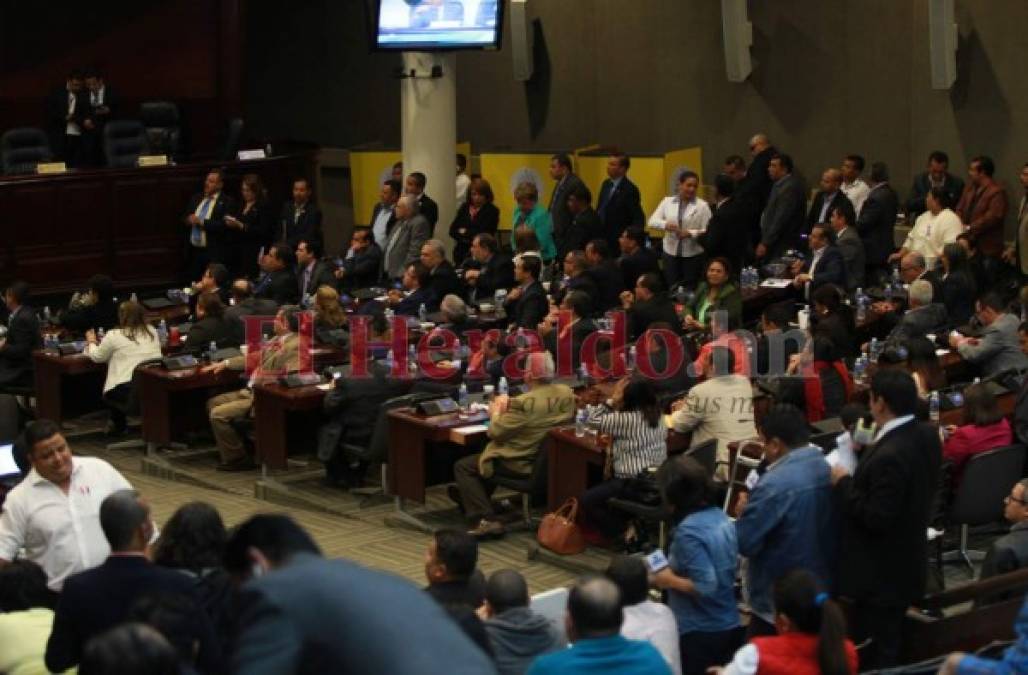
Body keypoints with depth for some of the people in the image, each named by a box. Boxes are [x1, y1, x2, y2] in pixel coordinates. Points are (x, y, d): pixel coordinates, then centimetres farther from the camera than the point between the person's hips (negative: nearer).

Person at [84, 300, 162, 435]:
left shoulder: (114, 336, -1)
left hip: (128, 390, -5)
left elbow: (97, 357, 12)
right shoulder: (152, 332, 12)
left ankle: (119, 424, 26)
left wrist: (91, 342, 35)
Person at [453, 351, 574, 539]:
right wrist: (509, 407, 8)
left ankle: (486, 519, -3)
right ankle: (472, 497, 45)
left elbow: (495, 432, -21)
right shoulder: (567, 393, -6)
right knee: (487, 452, 32)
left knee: (462, 467, 6)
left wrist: (496, 413, 0)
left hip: (521, 464, -9)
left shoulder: (524, 403, -29)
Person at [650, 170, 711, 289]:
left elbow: (708, 231, -8)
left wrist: (690, 233, -24)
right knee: (671, 287, 5)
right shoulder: (667, 201, 6)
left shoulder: (702, 205, -2)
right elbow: (652, 221, 1)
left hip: (693, 254, -2)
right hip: (671, 252, 2)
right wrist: (665, 224, -20)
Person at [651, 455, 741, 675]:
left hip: (699, 632, -8)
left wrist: (670, 580, -12)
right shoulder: (722, 518, 2)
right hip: (729, 626, 8)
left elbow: (706, 587, -27)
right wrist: (674, 568, 12)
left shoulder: (688, 531, -22)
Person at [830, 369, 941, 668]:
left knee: (875, 657, 4)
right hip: (907, 563, 9)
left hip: (881, 577, -9)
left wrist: (843, 483, -17)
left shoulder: (890, 456, -31)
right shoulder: (926, 434, -1)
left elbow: (876, 518, -28)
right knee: (892, 649, 23)